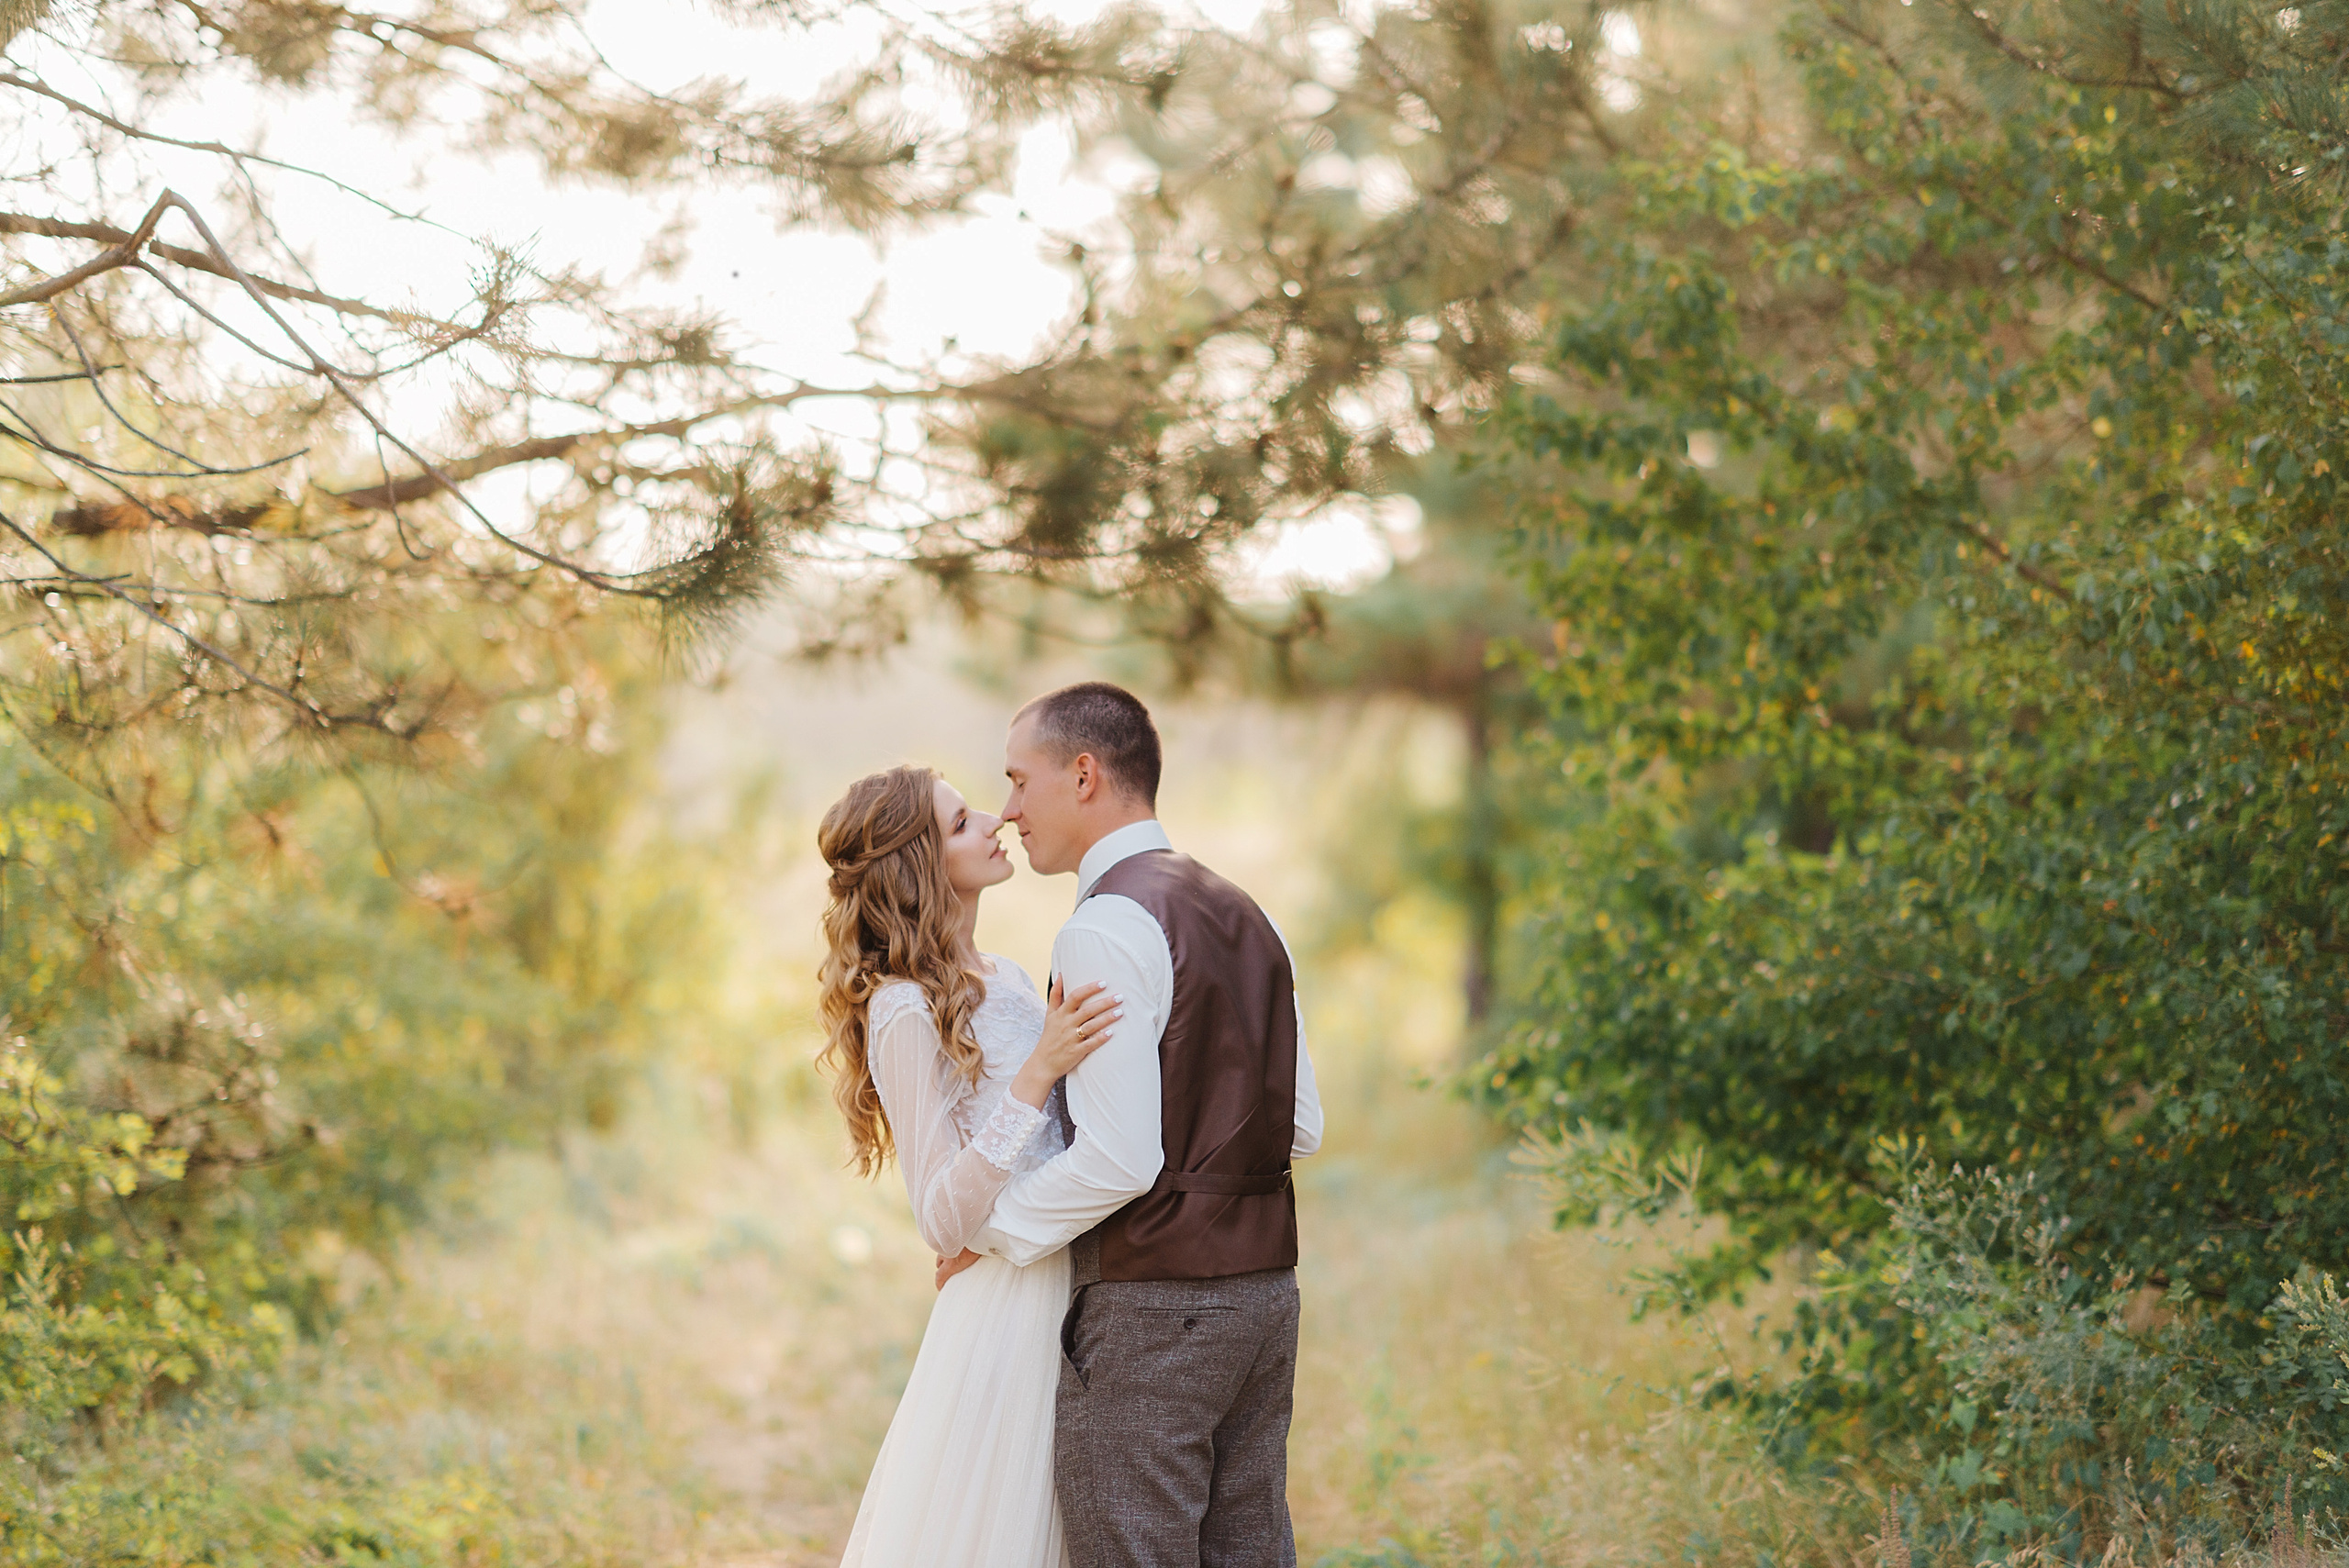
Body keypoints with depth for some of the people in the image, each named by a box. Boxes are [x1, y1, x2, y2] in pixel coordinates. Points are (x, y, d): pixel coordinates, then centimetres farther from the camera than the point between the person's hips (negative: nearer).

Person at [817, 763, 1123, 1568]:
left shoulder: (1008, 980, 11)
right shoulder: (906, 1012, -13)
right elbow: (943, 1220, -18)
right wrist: (1039, 1072, -25)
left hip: (1068, 1310, 8)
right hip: (1004, 1314, -8)